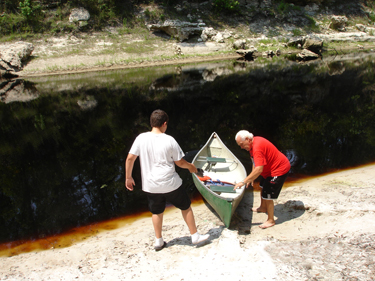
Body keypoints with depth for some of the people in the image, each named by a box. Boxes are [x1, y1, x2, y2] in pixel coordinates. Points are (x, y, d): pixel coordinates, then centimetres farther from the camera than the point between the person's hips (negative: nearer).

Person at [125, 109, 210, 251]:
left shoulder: (141, 138, -7)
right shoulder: (169, 140, -14)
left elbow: (130, 158, -6)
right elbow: (179, 162, -7)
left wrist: (128, 177, 7)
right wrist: (190, 166, 13)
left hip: (150, 185, 3)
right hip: (170, 183, -3)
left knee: (156, 212, 22)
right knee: (186, 206, 17)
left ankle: (158, 241, 32)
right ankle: (195, 236, 28)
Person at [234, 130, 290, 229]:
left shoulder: (257, 148, -33)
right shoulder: (253, 142, -1)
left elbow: (259, 169, -41)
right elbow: (255, 162, 11)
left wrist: (244, 182, -40)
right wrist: (251, 177, 7)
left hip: (279, 170, -11)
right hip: (270, 168, 11)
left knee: (267, 195, -7)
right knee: (263, 187, 27)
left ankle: (271, 220, 10)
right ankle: (263, 208, 50)